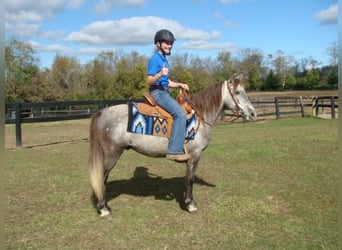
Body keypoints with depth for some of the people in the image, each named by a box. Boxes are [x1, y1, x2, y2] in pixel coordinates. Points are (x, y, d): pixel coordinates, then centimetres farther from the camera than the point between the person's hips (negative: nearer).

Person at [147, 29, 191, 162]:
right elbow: (149, 81, -15)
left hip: (164, 92, 10)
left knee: (183, 111, 17)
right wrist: (159, 74, -32)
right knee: (180, 114, -24)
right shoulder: (155, 59, -9)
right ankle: (174, 151, -26)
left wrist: (180, 85, 10)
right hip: (158, 92, -10)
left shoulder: (164, 59, 18)